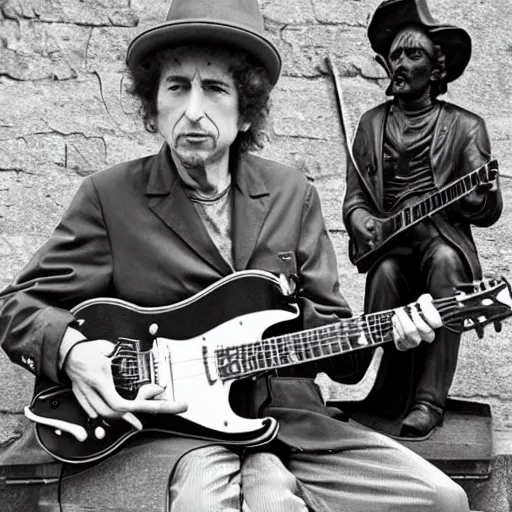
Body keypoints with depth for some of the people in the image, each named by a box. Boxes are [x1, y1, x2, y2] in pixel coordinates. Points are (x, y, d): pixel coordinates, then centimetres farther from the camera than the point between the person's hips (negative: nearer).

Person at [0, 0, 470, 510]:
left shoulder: (292, 195, 9)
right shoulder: (109, 196, 0)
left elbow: (324, 322, 12)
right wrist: (69, 349, -16)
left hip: (288, 417, 5)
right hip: (160, 423, -5)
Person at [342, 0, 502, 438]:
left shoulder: (465, 127, 7)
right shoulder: (371, 124, 15)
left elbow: (490, 212, 1)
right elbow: (355, 198, 13)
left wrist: (483, 198, -24)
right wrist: (361, 222, -11)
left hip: (445, 241, -1)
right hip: (389, 245, 2)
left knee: (444, 261, -35)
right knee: (385, 274, -31)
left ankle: (429, 400, -32)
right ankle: (393, 392, -16)